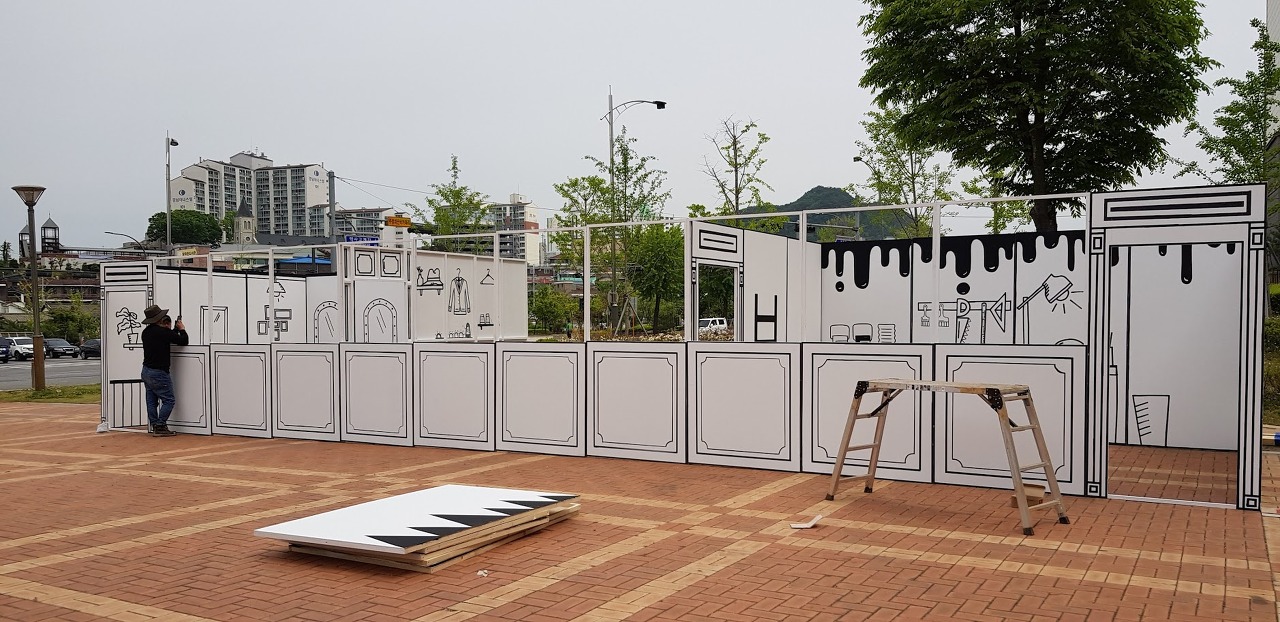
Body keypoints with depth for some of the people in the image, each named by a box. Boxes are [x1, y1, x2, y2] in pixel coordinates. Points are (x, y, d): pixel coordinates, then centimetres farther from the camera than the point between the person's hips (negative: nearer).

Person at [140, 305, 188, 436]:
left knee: (152, 401, 10)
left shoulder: (146, 332, 7)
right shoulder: (162, 332, -18)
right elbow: (183, 341, -10)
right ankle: (160, 426, -8)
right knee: (168, 400, -4)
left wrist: (175, 329, 25)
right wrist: (182, 329, 8)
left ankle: (154, 426, 12)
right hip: (158, 373, -9)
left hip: (146, 371, 9)